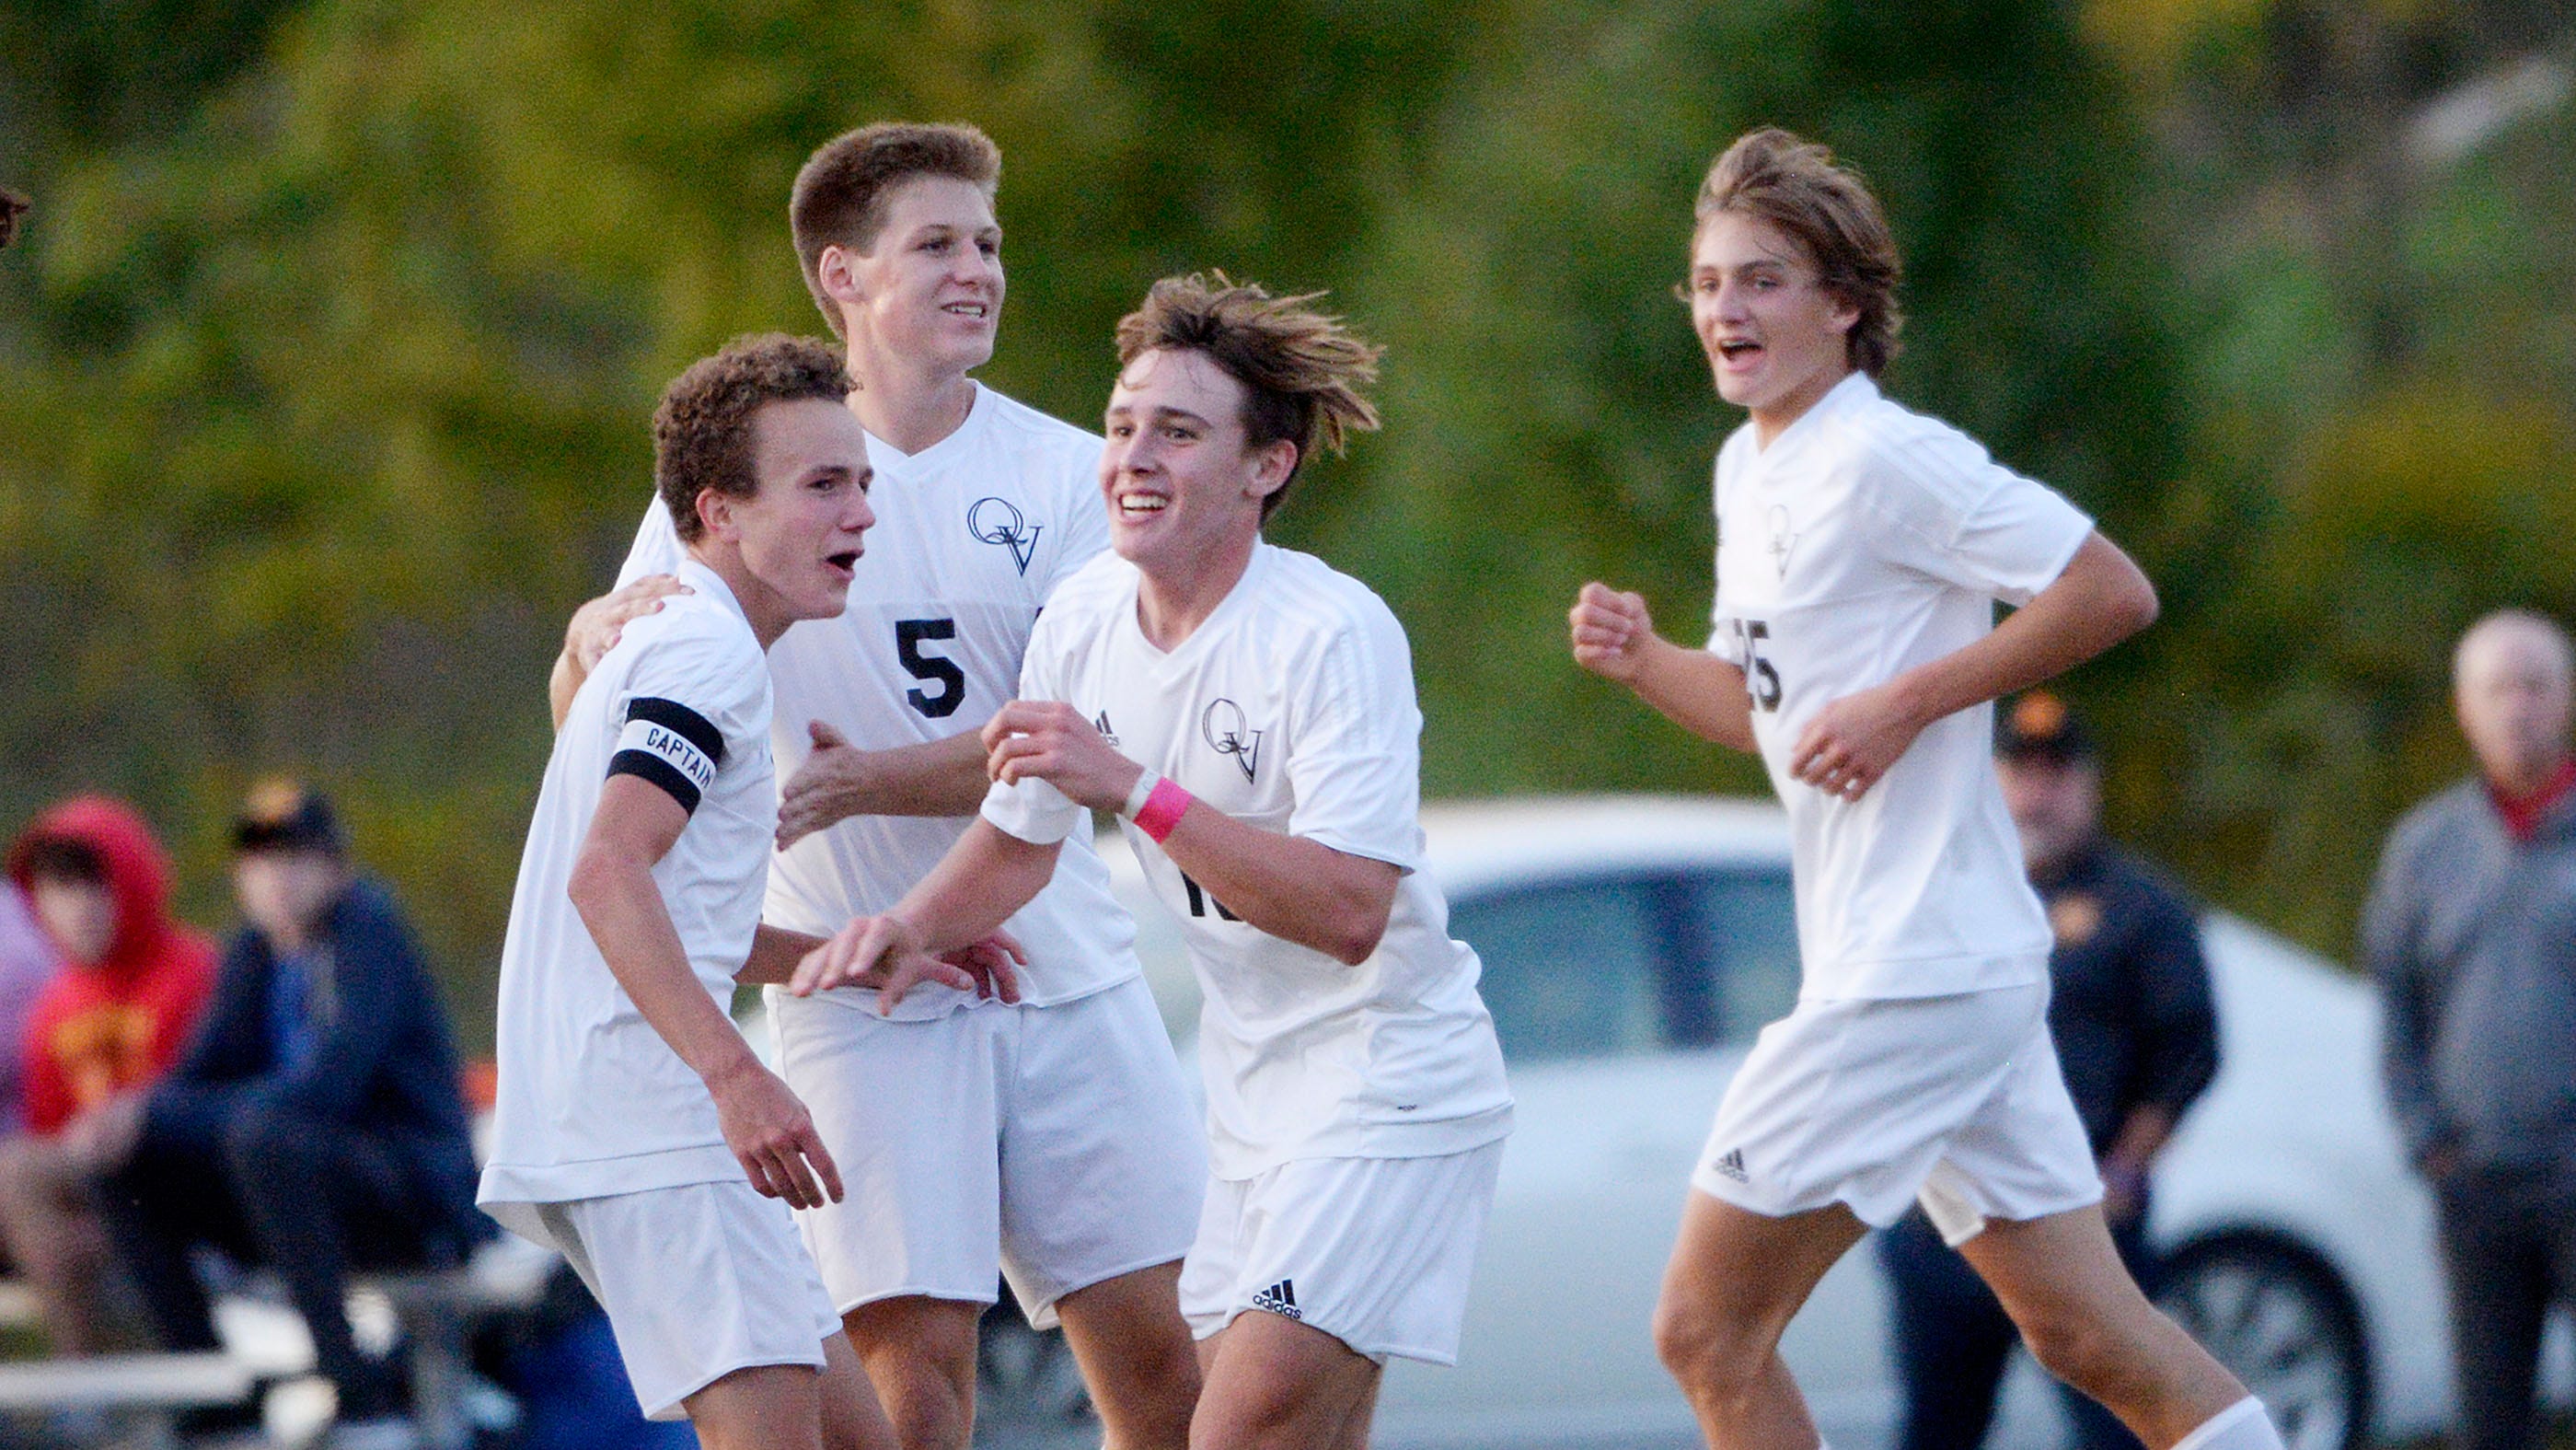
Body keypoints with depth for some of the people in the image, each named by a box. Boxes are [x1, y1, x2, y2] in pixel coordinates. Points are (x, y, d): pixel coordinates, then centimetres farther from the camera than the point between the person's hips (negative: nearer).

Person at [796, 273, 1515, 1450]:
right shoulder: (1085, 616, 1)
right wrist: (911, 926, -5)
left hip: (1386, 1089, -8)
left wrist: (1132, 788, -34)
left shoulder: (1333, 634, -22)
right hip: (1256, 1101, 8)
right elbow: (1020, 840, 16)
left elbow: (1350, 910, -30)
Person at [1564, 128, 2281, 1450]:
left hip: (1915, 977, -10)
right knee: (2091, 1335, 9)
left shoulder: (1882, 460, -14)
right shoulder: (1748, 470, 15)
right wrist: (1641, 661, 5)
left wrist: (1903, 705, -18)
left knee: (1708, 1332, -6)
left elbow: (2112, 592, -18)